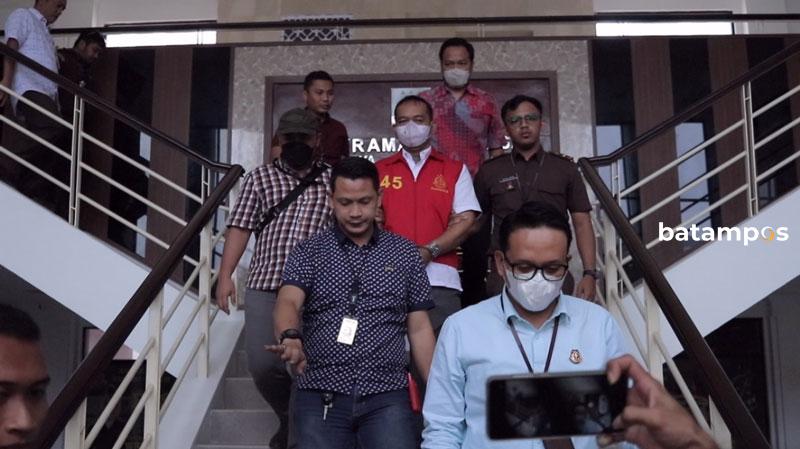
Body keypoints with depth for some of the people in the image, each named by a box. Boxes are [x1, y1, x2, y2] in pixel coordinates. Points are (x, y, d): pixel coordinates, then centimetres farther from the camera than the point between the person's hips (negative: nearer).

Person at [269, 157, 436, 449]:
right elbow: (288, 302, -12)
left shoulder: (405, 253, 8)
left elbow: (419, 329, 9)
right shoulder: (308, 252, 5)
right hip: (320, 396, 0)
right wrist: (290, 338, -35)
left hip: (387, 396, 1)